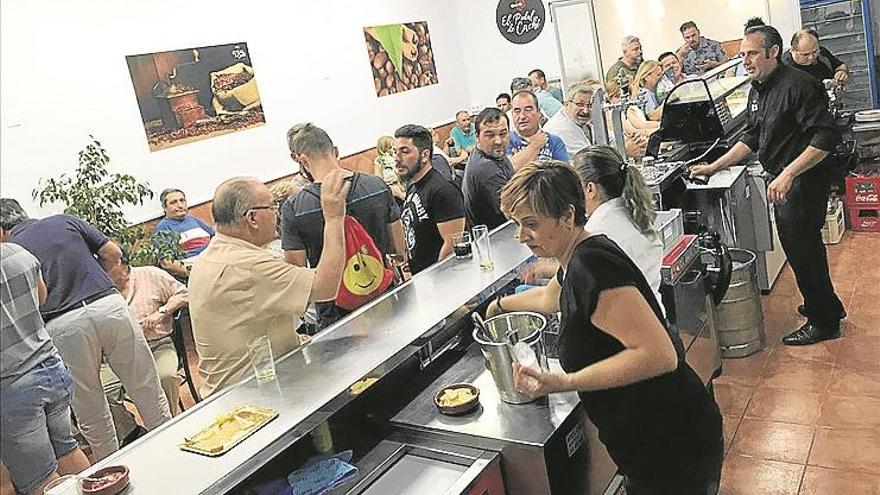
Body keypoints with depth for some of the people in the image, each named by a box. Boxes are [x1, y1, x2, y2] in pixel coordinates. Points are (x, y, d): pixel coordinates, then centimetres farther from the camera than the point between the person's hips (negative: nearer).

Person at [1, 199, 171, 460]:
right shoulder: (64, 221, 14)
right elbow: (113, 253, 10)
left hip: (63, 326, -1)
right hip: (110, 305, 2)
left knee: (92, 416, 15)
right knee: (148, 390, 12)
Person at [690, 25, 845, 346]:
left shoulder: (798, 85, -20)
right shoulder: (758, 90, 9)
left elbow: (825, 138, -25)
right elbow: (752, 138, 16)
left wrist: (788, 174, -33)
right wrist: (714, 167, 8)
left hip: (804, 180, -9)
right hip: (783, 181, 9)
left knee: (801, 250, -1)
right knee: (802, 246, 20)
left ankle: (823, 322, 17)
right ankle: (826, 306, 39)